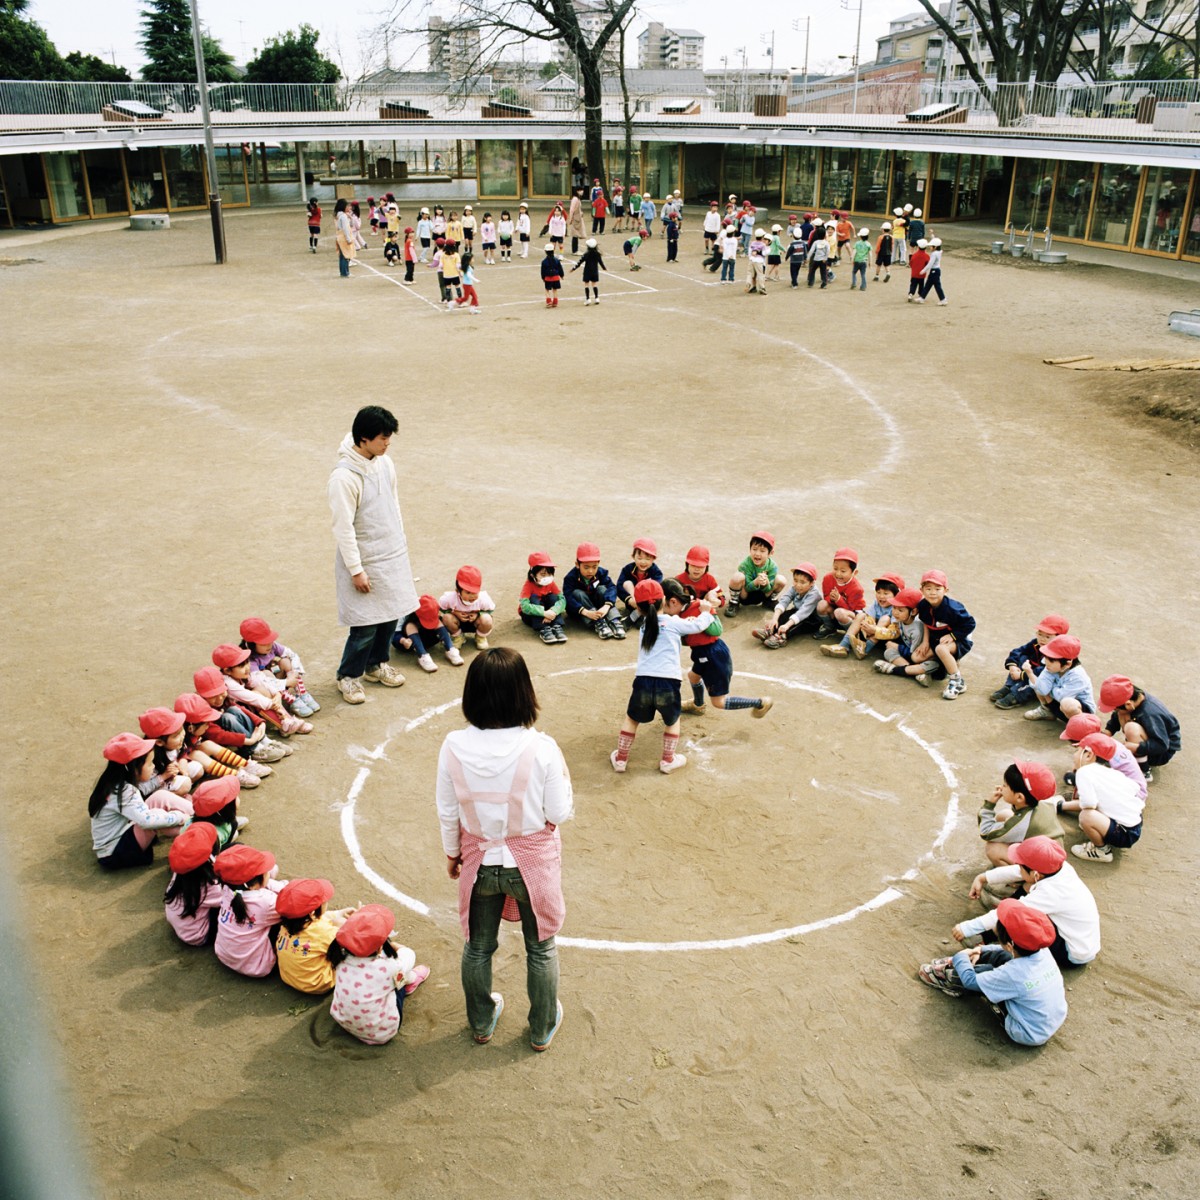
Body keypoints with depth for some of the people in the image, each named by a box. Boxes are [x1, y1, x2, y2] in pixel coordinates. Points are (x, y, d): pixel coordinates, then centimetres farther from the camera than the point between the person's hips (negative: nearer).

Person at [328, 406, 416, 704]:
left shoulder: (384, 463, 1)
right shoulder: (343, 476, -23)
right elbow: (343, 528, -21)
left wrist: (401, 540, 18)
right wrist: (356, 570, -18)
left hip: (393, 556, 7)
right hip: (365, 561, -7)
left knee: (390, 614, 16)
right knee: (366, 625, -2)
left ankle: (376, 664, 37)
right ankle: (348, 676, 19)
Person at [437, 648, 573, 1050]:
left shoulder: (454, 747, -18)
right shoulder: (541, 749, -26)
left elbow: (447, 814, -6)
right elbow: (560, 813, -15)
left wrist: (452, 853, 12)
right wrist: (562, 776, 2)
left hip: (480, 862, 2)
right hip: (532, 863, -2)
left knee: (478, 946, 25)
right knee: (540, 948, 23)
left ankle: (481, 1024, 47)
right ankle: (542, 1029, 42)